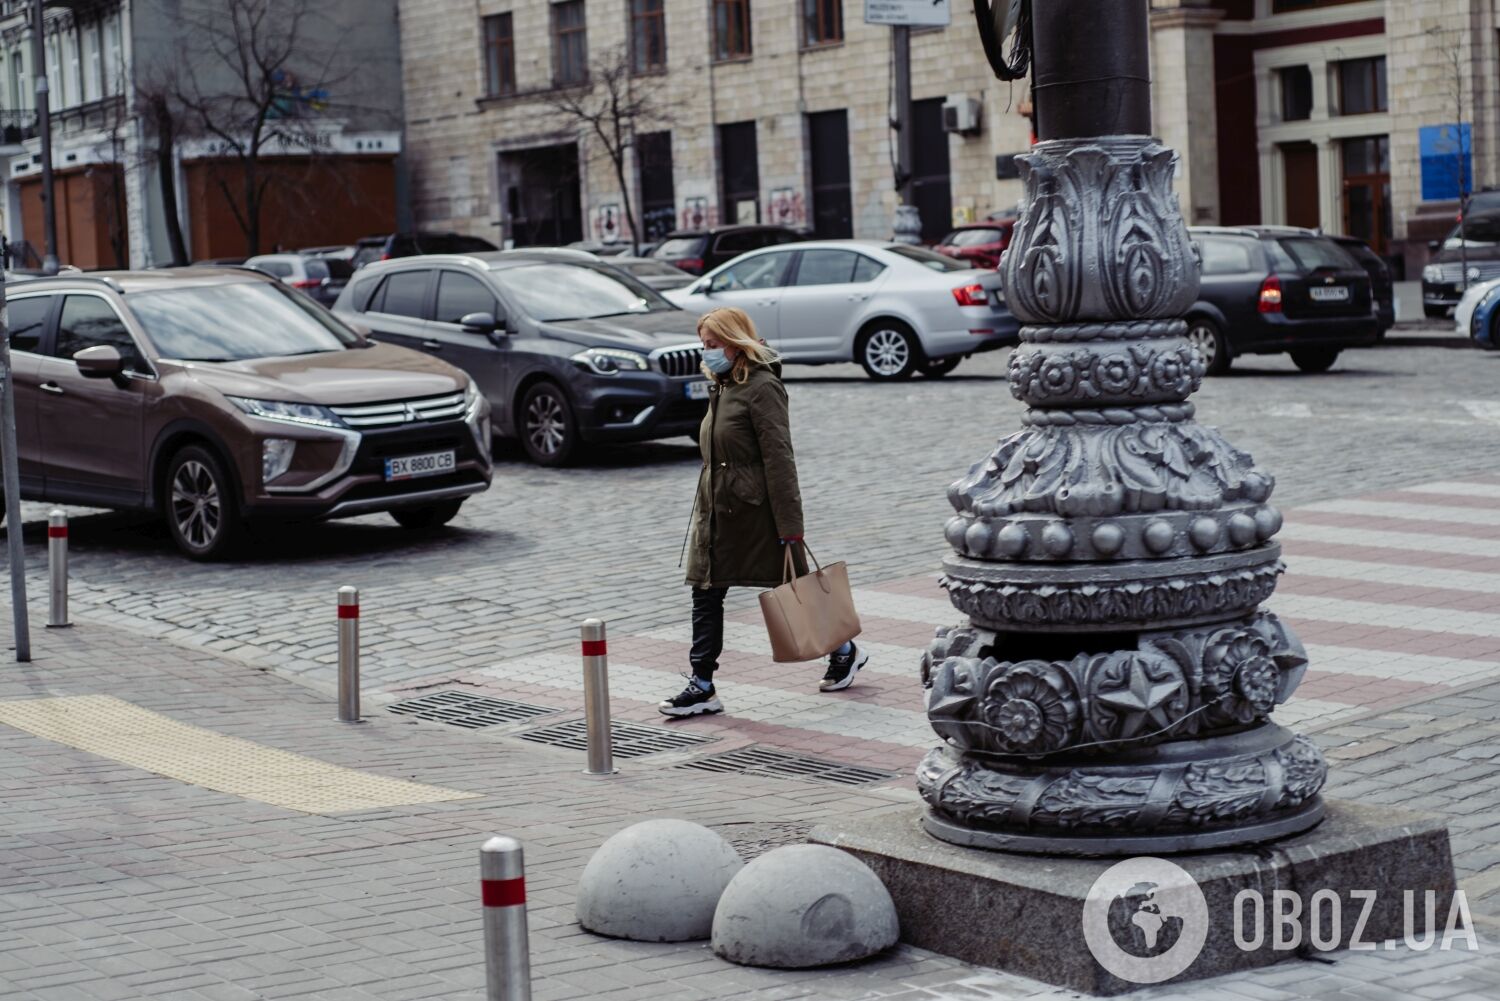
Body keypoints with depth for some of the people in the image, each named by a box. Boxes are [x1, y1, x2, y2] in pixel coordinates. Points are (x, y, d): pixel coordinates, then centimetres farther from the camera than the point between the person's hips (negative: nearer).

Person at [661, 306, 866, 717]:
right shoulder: (721, 387, 13)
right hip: (717, 510, 8)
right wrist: (706, 509, 20)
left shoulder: (762, 386, -15)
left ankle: (844, 651, 27)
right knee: (705, 593, 2)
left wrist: (789, 526, -21)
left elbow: (779, 457, -19)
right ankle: (702, 686, 4)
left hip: (756, 511, -8)